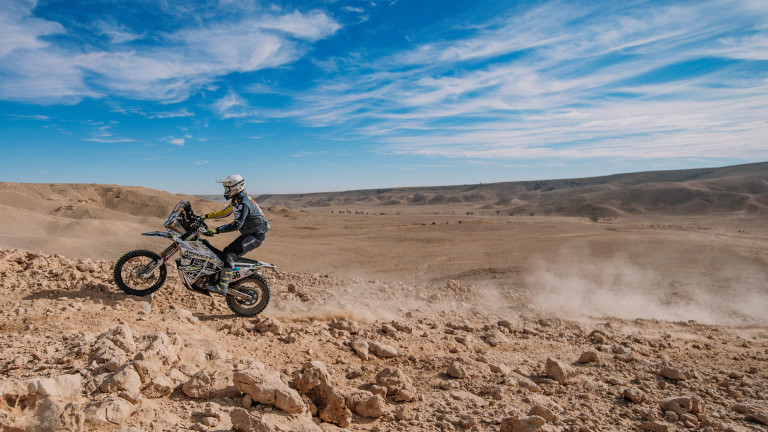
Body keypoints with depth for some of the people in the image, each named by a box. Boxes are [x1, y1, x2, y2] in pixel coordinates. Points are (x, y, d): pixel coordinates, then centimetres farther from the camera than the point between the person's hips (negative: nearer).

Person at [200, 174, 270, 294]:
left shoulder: (243, 202, -22)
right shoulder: (236, 200, 11)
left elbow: (237, 224, -31)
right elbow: (225, 212, 26)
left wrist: (217, 230, -32)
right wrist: (206, 216, 22)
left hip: (257, 235, -10)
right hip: (248, 234, 10)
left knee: (230, 255, -19)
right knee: (226, 252, 13)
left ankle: (222, 287, -19)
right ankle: (220, 278, 24)